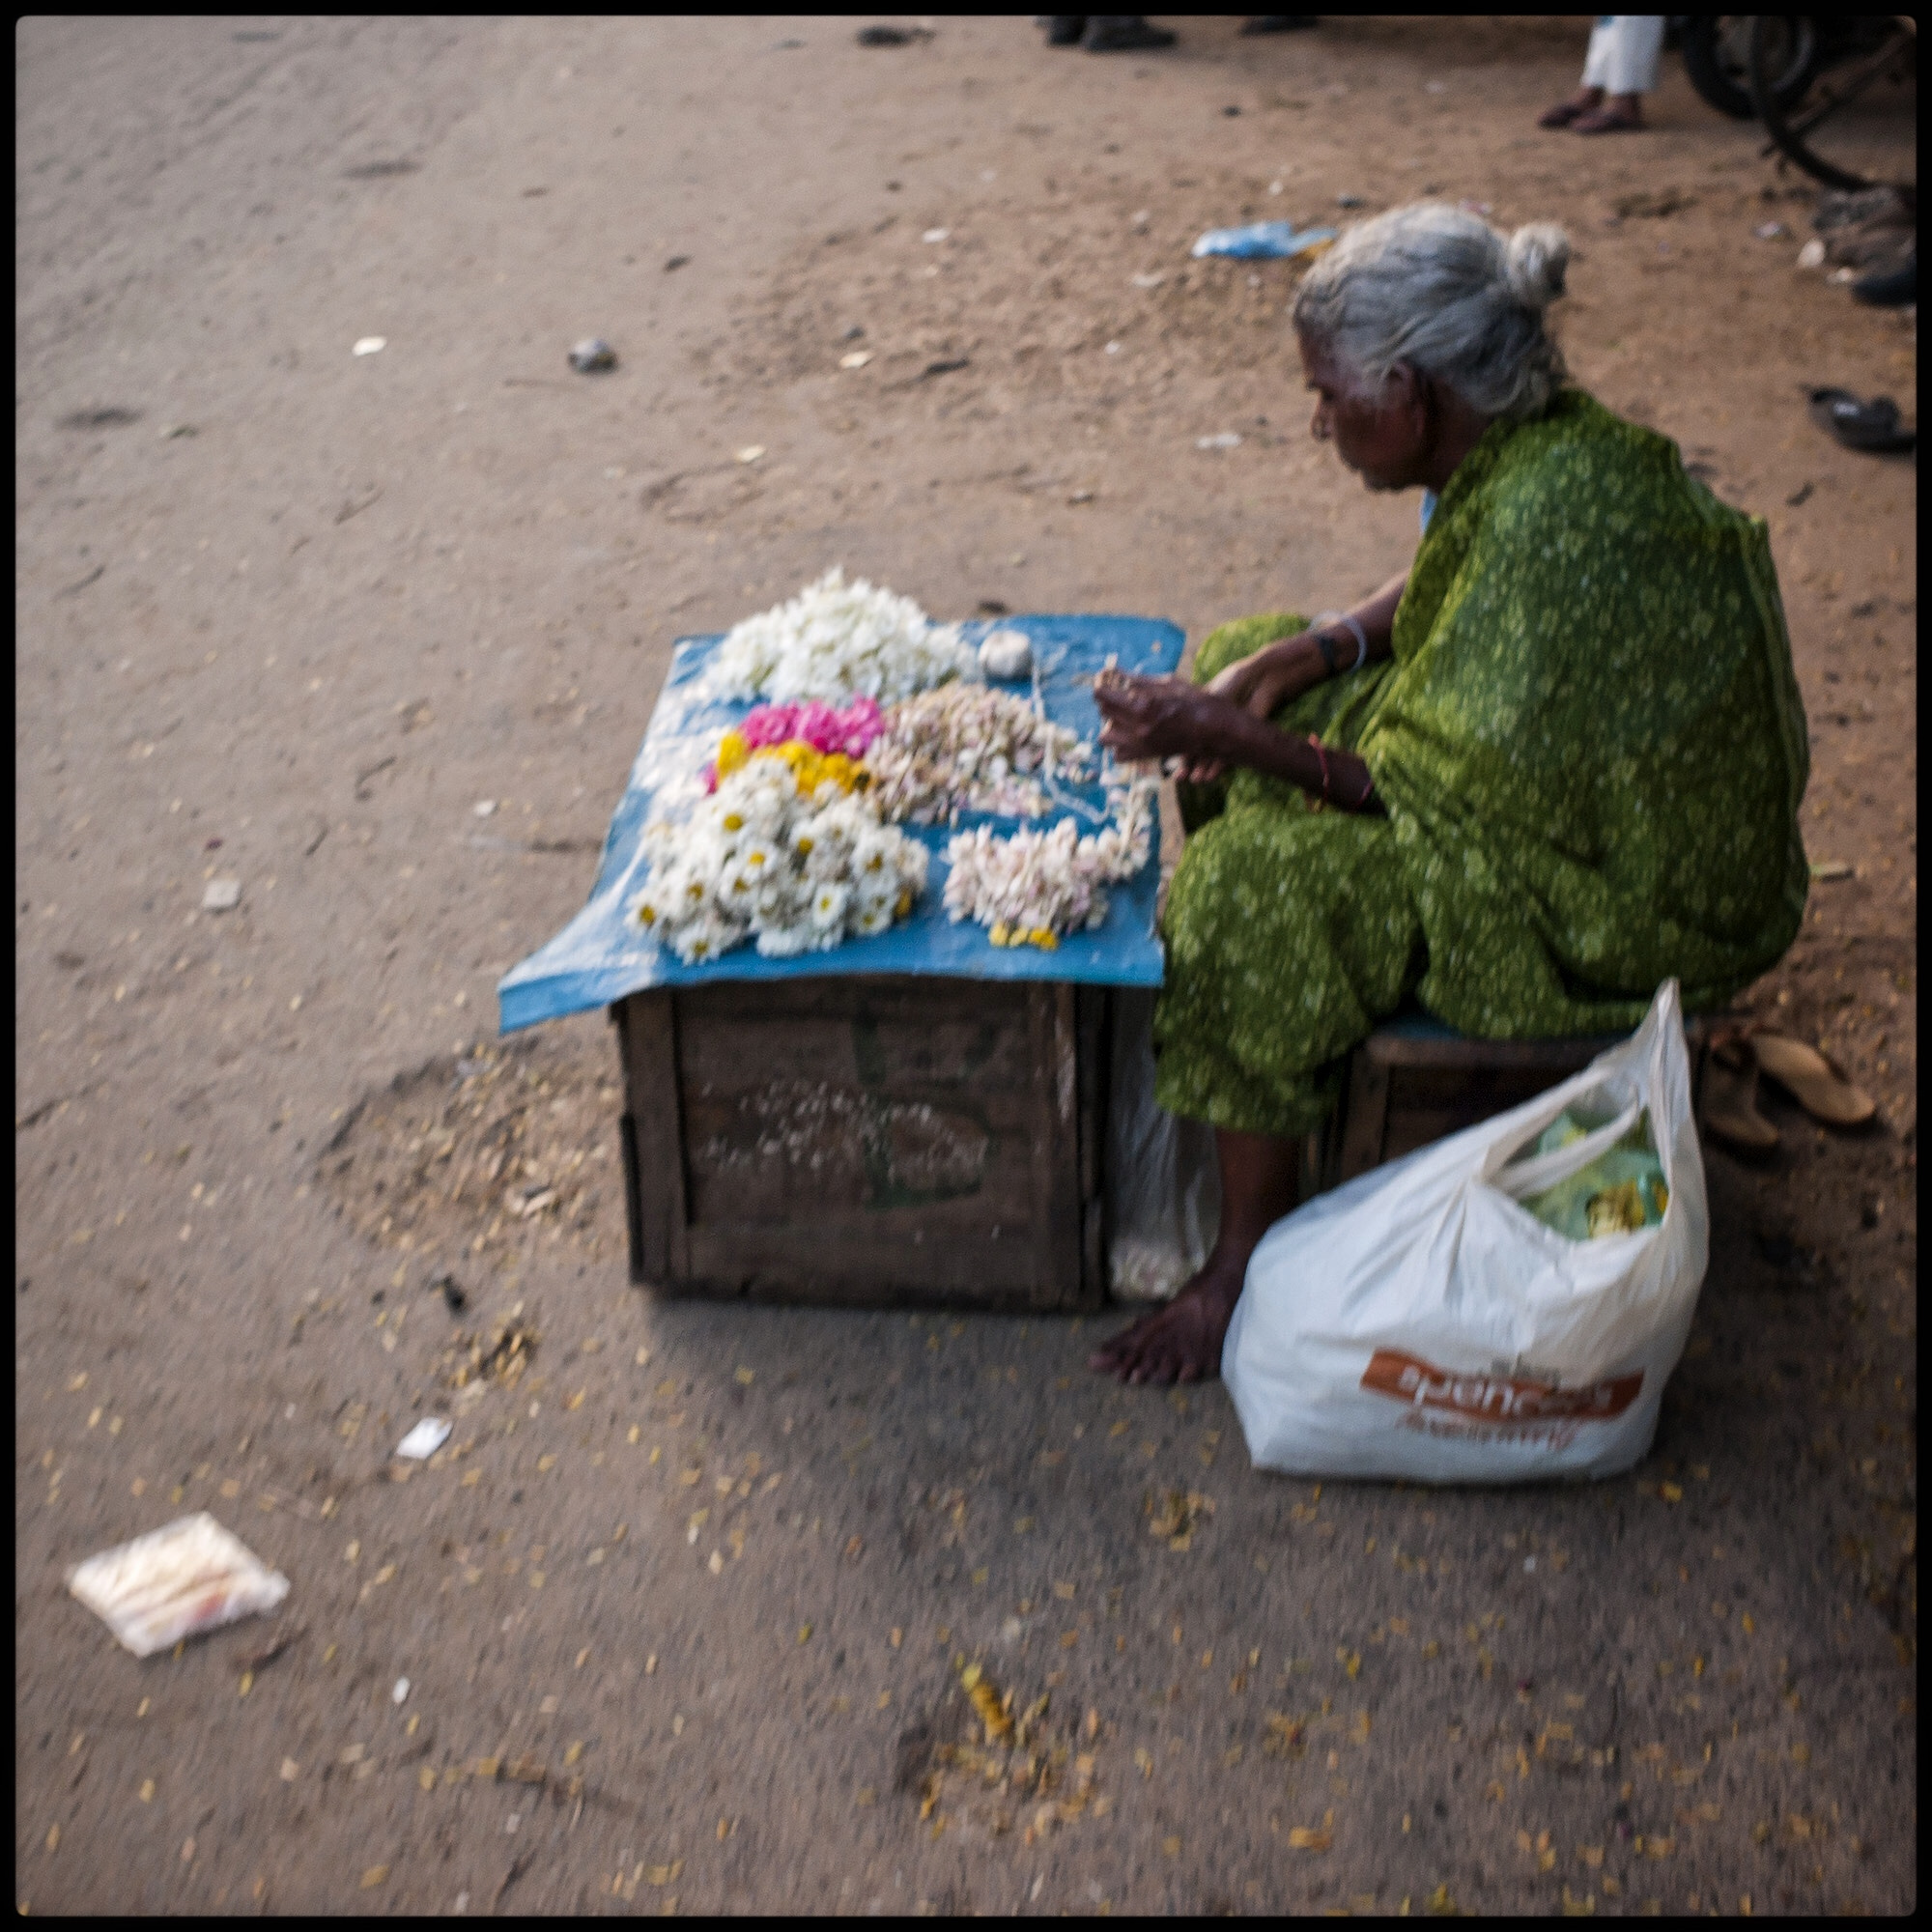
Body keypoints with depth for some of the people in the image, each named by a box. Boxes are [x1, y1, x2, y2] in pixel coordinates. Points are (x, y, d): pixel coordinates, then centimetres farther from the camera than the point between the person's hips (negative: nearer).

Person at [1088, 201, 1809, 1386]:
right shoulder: (1525, 442, -4)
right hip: (1564, 786, 10)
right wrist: (1286, 664, -3)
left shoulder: (1545, 523, -32)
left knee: (1257, 883, -24)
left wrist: (1225, 733, -22)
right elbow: (1432, 601, 14)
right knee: (1245, 653, 9)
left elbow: (1450, 799, -27)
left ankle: (1252, 1258, -8)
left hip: (1623, 901, -10)